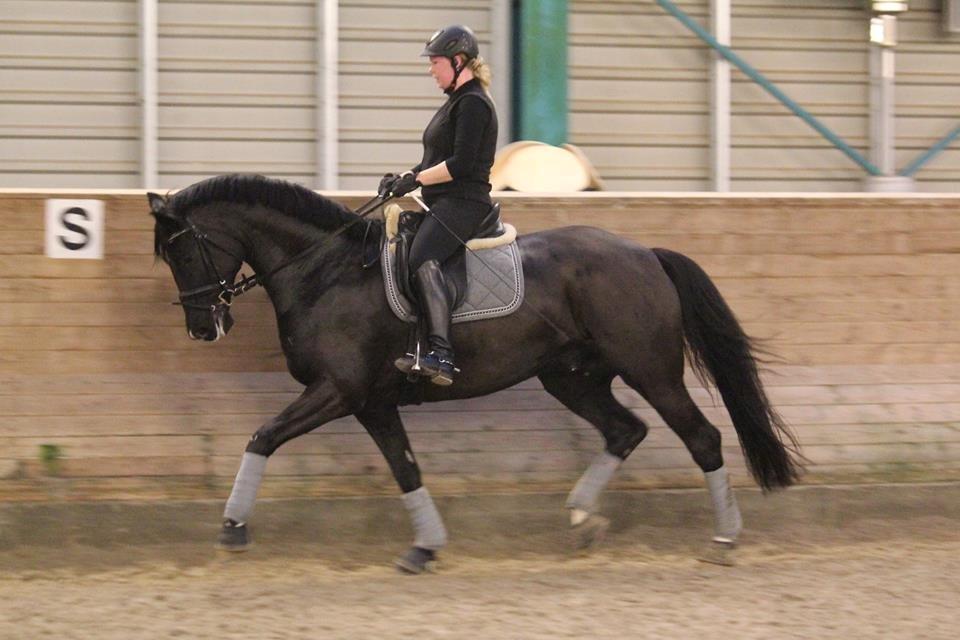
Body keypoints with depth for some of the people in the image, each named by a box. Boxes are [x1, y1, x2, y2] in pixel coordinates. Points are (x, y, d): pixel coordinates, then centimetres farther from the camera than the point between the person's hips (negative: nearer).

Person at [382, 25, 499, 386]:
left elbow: (460, 164, -19)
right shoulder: (457, 102, 22)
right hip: (445, 205, 12)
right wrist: (405, 178, 12)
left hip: (462, 203, -12)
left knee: (422, 259, -32)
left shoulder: (472, 103, -10)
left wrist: (415, 179, -14)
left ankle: (441, 353, -45)